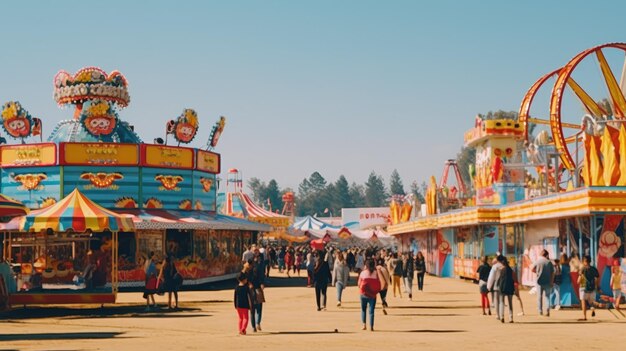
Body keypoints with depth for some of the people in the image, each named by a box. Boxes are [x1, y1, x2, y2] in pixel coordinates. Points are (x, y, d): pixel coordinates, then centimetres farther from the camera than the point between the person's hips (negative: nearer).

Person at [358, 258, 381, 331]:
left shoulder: (363, 273, -4)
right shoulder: (376, 273, -5)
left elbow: (359, 283, 1)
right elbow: (379, 284, -3)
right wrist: (377, 291, 13)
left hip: (364, 294, 0)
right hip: (373, 294, 0)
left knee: (363, 309, 16)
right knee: (371, 311, 4)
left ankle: (364, 324, 5)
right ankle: (371, 326, -2)